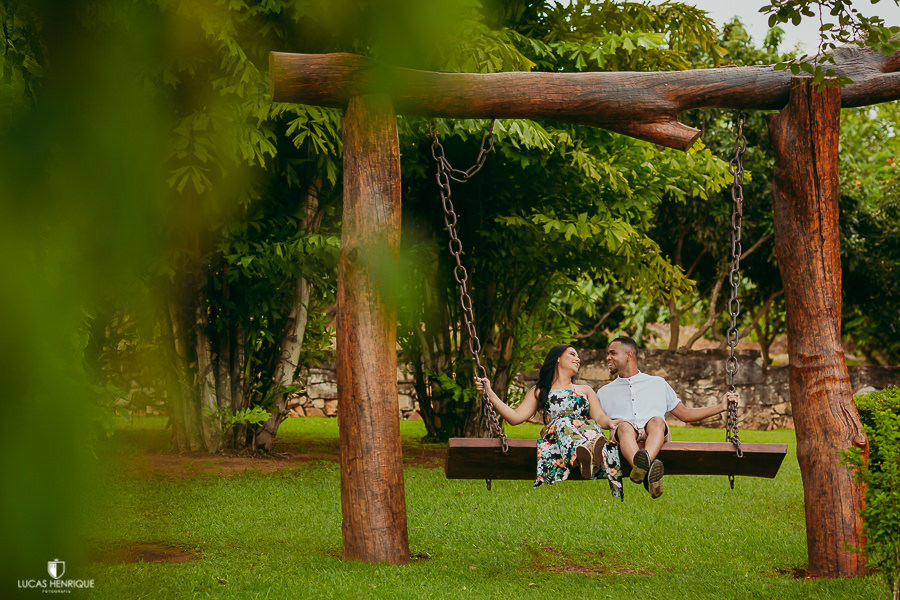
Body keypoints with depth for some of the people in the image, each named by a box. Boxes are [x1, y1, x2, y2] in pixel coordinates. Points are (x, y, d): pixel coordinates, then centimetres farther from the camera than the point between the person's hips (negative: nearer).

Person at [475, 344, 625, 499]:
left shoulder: (586, 391, 36)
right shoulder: (539, 392, 30)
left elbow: (600, 418, 17)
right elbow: (515, 417, 15)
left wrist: (610, 422, -9)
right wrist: (489, 392, 8)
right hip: (553, 438, -2)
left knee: (591, 426, -35)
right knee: (563, 423, -37)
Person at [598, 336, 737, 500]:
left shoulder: (658, 384, 29)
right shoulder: (604, 392, 29)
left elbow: (685, 414, 28)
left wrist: (721, 406, 22)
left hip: (656, 437, 0)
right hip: (624, 437, 0)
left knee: (656, 421, -33)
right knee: (625, 426, -35)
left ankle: (643, 464, -63)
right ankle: (647, 474, -65)